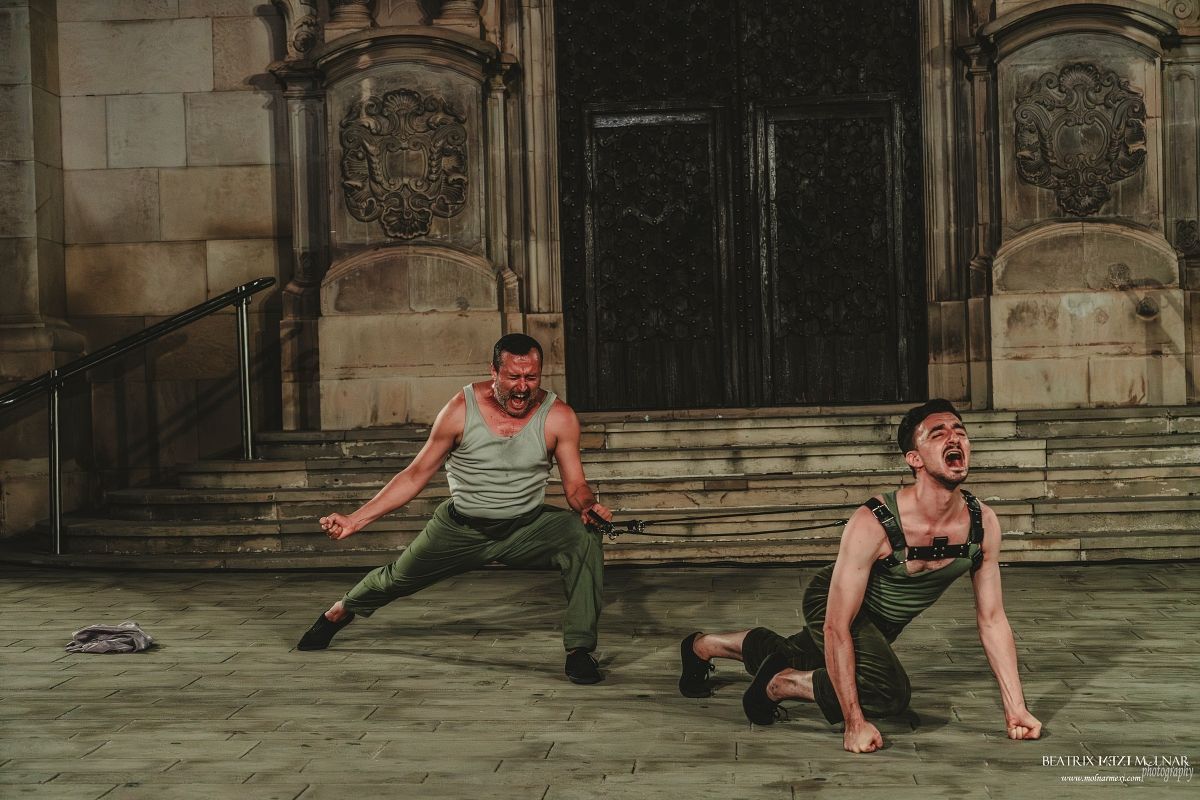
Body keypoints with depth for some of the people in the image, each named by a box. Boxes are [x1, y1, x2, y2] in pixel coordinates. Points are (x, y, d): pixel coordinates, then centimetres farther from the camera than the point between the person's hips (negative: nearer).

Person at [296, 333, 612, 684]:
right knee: (397, 578, 17)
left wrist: (587, 505, -34)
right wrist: (354, 520, -13)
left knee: (583, 537, -28)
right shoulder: (462, 409, -17)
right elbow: (416, 474, -8)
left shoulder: (558, 417, -16)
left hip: (526, 526, 0)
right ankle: (337, 614, 52)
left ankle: (579, 651, -20)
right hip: (461, 528, 1)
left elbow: (575, 486, -8)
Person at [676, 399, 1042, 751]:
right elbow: (837, 628, -34)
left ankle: (702, 646, 54)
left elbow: (992, 620, -11)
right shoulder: (872, 524, -38)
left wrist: (1016, 709, -15)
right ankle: (777, 684, -8)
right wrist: (854, 723, -36)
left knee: (790, 657, 28)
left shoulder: (983, 523, -22)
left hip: (884, 623, 7)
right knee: (889, 692, -31)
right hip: (830, 604, -6)